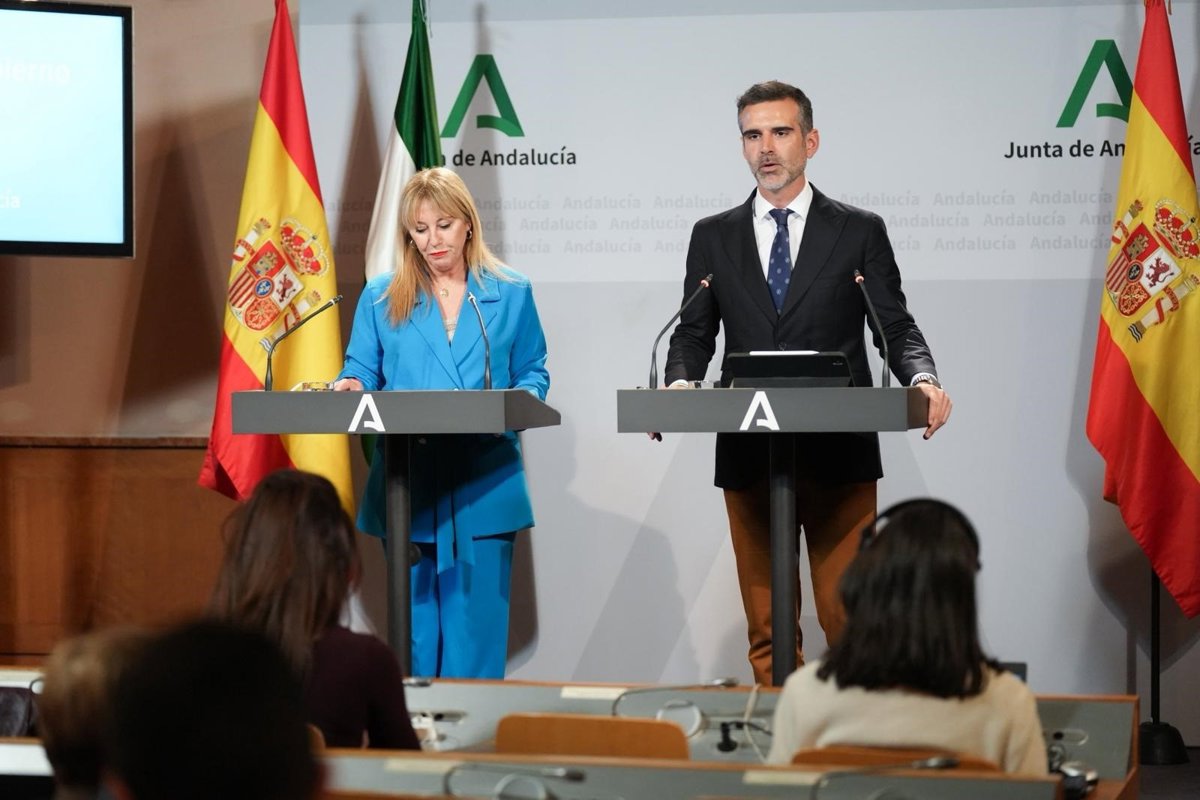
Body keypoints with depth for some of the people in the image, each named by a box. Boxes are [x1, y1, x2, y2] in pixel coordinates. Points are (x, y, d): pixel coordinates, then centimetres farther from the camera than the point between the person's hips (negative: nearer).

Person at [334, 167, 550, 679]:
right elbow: (362, 371, 10)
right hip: (407, 490, 1)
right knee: (415, 624, 2)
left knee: (477, 623, -3)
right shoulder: (381, 298, 11)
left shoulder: (510, 294, 10)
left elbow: (532, 372, 12)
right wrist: (351, 388, -13)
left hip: (485, 488, -1)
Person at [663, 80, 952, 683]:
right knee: (767, 625, 4)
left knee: (848, 617, -5)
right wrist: (679, 385, -10)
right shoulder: (714, 238, 13)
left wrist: (923, 380, -16)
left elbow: (895, 327, 4)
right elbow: (694, 333, 11)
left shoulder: (860, 232, 8)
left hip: (839, 453, -2)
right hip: (748, 453, 2)